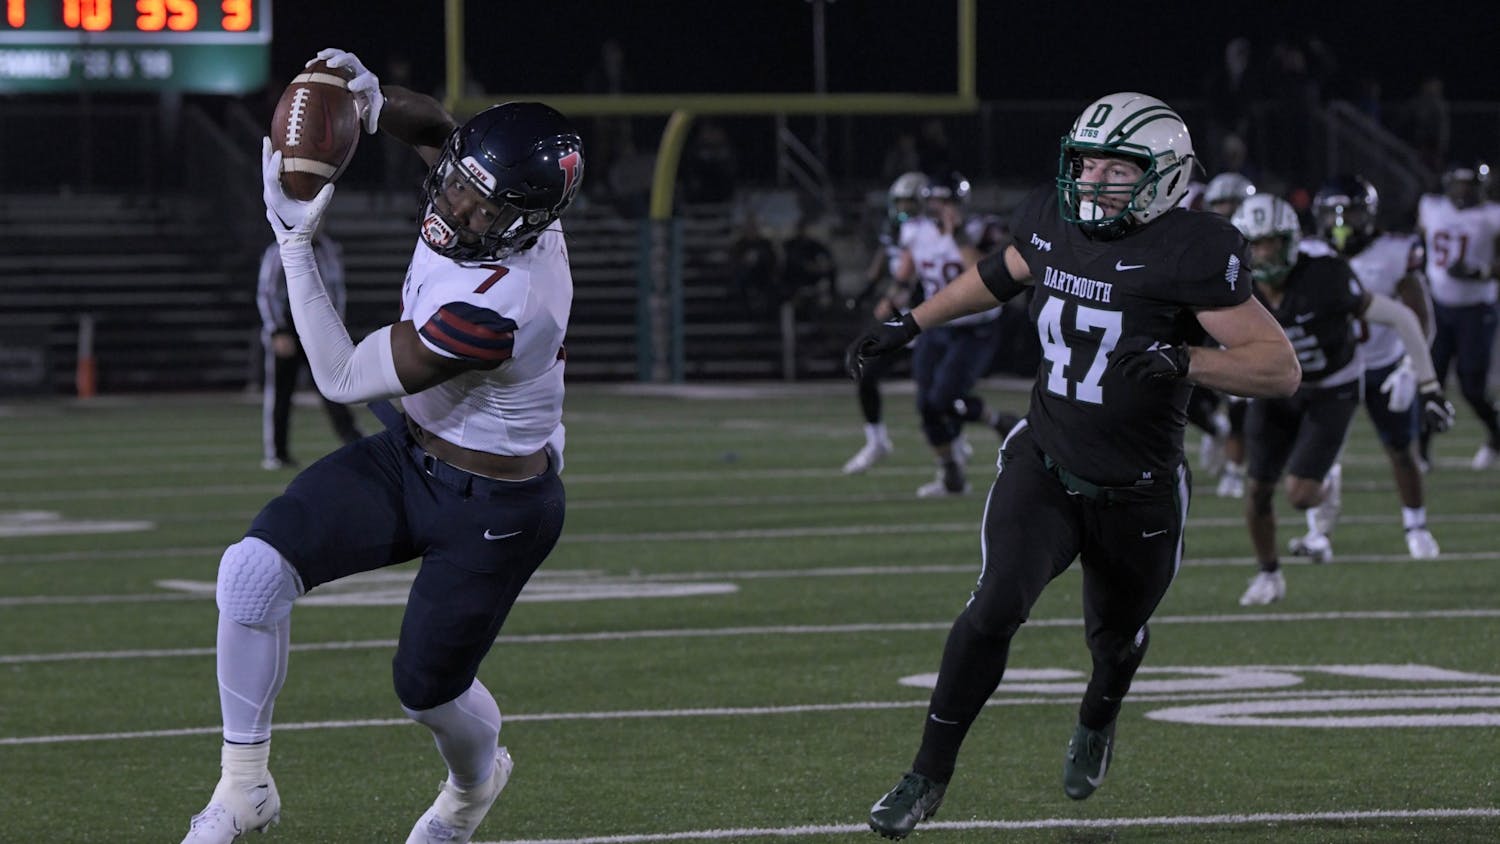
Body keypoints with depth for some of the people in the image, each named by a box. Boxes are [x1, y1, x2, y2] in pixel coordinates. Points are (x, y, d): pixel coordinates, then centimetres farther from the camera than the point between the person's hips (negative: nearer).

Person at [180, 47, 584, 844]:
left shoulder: (498, 308, -38)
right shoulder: (501, 199, -15)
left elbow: (342, 378, -28)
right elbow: (433, 125, 10)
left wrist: (294, 241, -27)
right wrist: (375, 98, -15)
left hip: (494, 509, -8)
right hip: (409, 456, 8)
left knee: (426, 687, 11)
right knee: (254, 568, -13)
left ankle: (475, 778, 49)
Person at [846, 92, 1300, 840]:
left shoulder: (1188, 255, -20)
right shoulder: (1052, 224, -3)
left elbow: (1280, 368, -22)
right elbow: (999, 274, 22)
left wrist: (1182, 361, -35)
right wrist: (910, 324, 23)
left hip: (1135, 497, -2)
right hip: (1042, 468, 2)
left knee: (1115, 634, 20)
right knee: (996, 607, -19)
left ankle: (1097, 722, 57)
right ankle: (929, 776, -8)